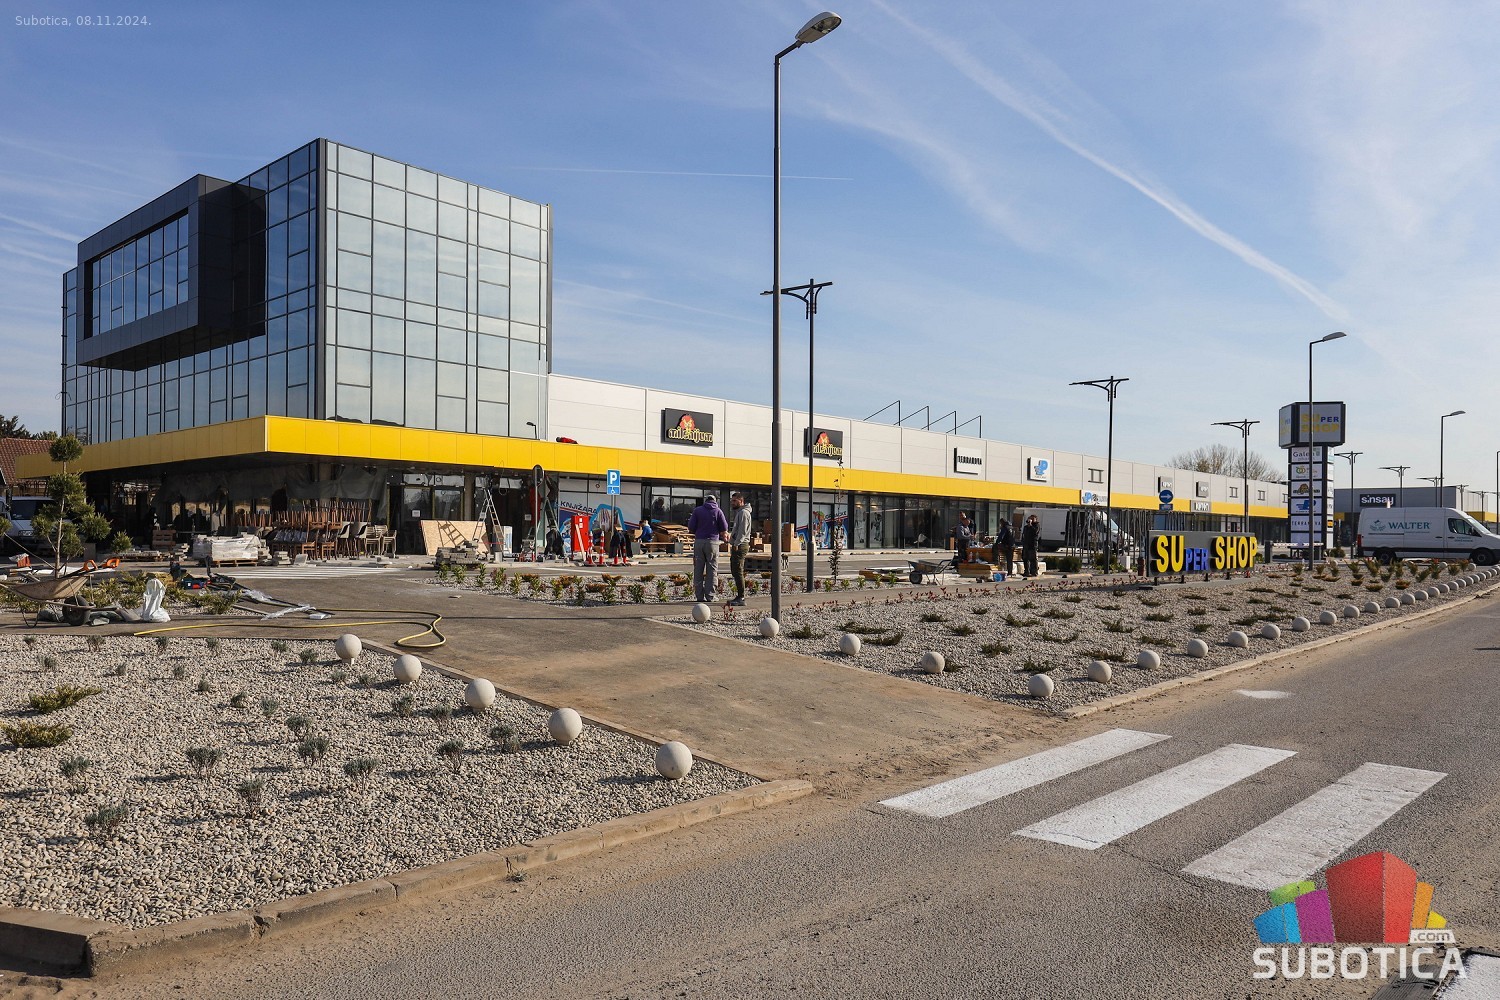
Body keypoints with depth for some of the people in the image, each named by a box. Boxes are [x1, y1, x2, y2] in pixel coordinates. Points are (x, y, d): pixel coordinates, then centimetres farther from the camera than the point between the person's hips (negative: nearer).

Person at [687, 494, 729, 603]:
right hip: (712, 542, -1)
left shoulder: (697, 510, 6)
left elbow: (691, 527, 2)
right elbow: (724, 529, 1)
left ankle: (699, 596, 3)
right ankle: (709, 596, -1)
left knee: (698, 569, 6)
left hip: (699, 541, 1)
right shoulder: (718, 511, 3)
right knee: (712, 570, 3)